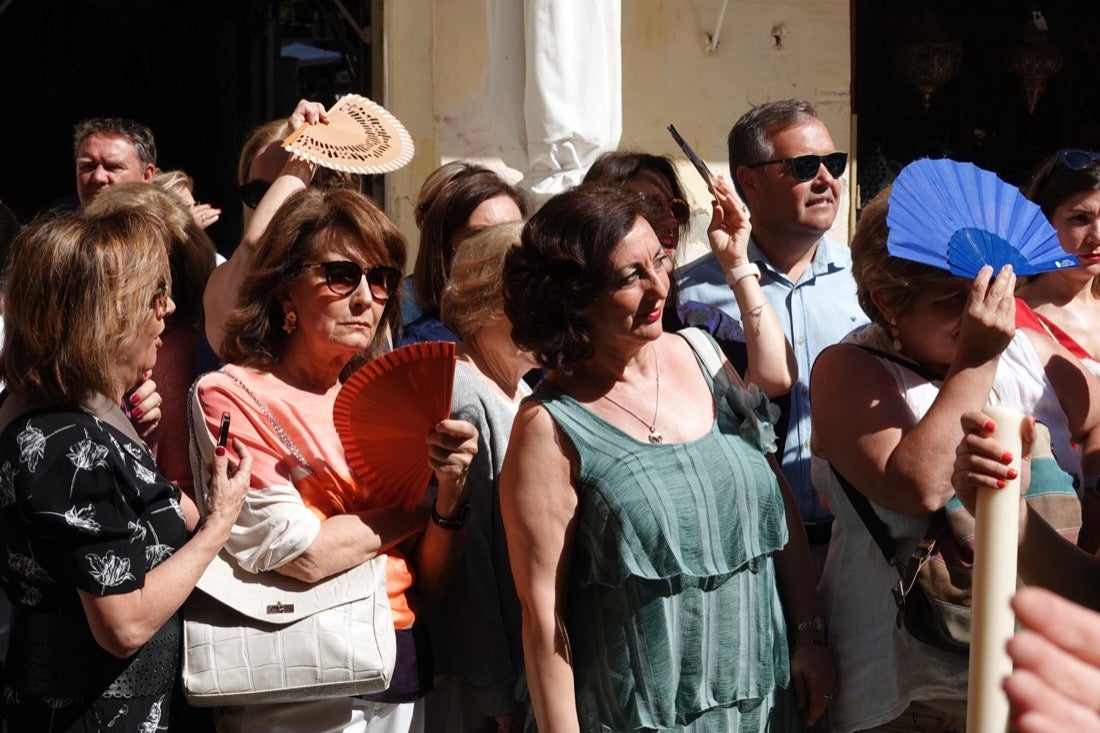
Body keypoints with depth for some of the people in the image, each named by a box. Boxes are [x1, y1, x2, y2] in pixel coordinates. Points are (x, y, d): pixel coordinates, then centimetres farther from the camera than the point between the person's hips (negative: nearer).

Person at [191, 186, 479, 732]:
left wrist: (451, 493, -13)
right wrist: (417, 510, -6)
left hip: (402, 684, 6)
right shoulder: (231, 396, -9)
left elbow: (430, 583, 6)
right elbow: (301, 553, -21)